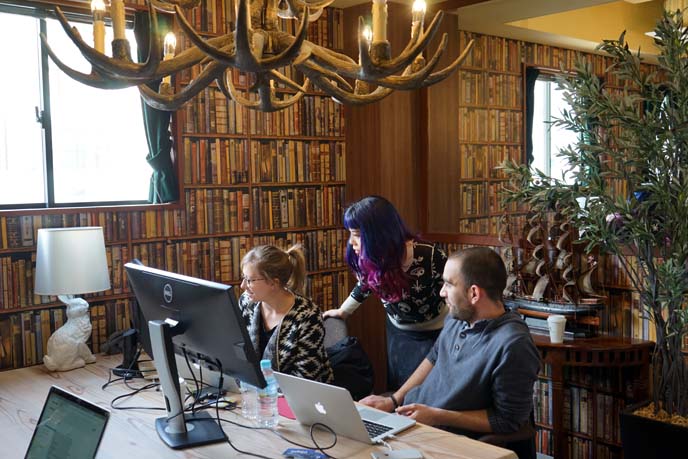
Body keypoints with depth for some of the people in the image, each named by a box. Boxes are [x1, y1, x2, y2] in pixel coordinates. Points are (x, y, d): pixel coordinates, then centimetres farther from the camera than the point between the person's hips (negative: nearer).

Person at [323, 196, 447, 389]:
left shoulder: (428, 256, -32)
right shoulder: (367, 258, -19)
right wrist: (342, 311, 19)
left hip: (433, 334, -4)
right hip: (397, 332, 5)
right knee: (395, 389, 16)